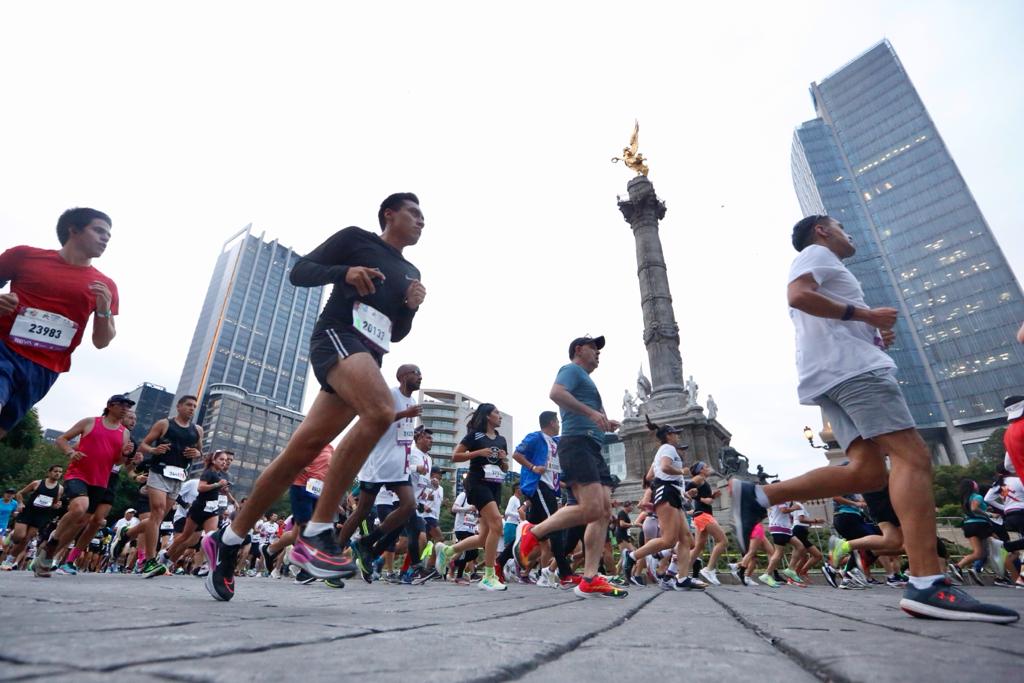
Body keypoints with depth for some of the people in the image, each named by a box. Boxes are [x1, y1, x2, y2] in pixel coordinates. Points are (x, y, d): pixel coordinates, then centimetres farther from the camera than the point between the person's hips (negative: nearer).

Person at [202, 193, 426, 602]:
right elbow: (299, 272, 4)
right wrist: (344, 272, -14)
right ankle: (317, 532, -26)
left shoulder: (410, 272, 27)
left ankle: (227, 542, 15)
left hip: (368, 357, 7)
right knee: (381, 411, -34)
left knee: (301, 451, 1)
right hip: (336, 336, -6)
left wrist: (412, 307, 7)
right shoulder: (355, 238, 10)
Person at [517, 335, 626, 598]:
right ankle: (533, 532, -2)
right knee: (591, 509, -18)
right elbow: (556, 393, -19)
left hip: (594, 449, 10)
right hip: (578, 444, -10)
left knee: (604, 512, 0)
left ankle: (590, 579, -1)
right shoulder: (572, 369, 2)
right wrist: (592, 412, -22)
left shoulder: (587, 380, 32)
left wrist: (604, 424, 17)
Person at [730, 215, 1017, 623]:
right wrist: (865, 314, -8)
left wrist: (876, 337, 18)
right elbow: (798, 295, -13)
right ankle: (928, 585, -25)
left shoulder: (825, 266, 38)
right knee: (912, 456, -17)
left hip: (833, 375, 10)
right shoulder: (816, 253, 9)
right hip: (847, 365, -9)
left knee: (868, 471, -4)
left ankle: (757, 496, -10)